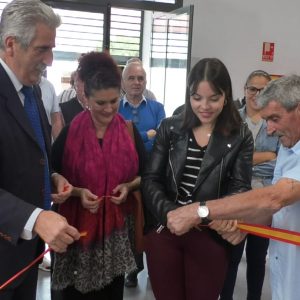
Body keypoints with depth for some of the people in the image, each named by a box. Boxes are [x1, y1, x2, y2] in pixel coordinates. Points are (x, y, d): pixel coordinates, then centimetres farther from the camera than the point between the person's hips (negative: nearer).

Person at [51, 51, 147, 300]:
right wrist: (77, 192, -18)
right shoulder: (70, 132, -6)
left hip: (117, 225, 2)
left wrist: (129, 186, -12)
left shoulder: (130, 131, 0)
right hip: (78, 225, -2)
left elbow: (145, 174, 7)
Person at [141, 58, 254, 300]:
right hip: (163, 231, 1)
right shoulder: (170, 128, 2)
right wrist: (168, 212, -20)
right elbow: (150, 179, -1)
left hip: (210, 236, -1)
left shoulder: (240, 137, -1)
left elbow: (240, 188, -5)